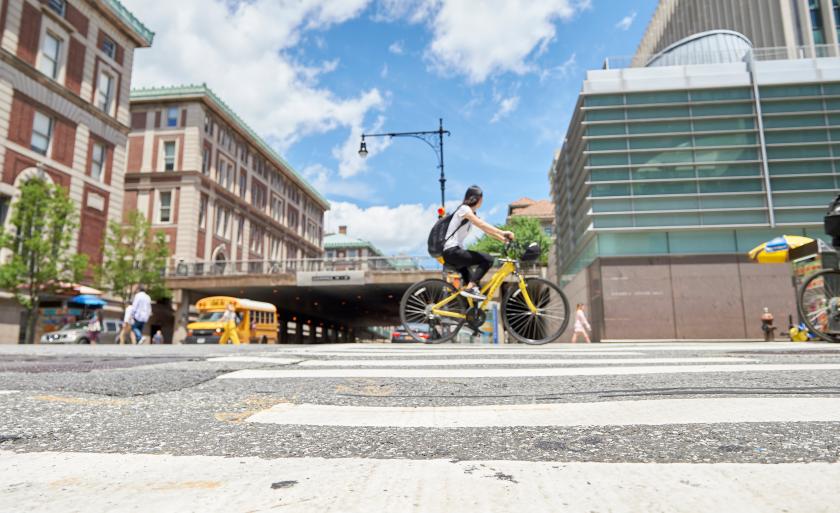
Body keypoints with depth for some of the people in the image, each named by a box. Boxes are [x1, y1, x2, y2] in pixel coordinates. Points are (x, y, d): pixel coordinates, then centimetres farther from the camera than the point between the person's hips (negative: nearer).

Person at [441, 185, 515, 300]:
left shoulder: (471, 213, 19)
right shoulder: (464, 209, -10)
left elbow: (486, 229, 12)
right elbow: (482, 225, -21)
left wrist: (504, 239, 0)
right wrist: (503, 232, -24)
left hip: (455, 251, 10)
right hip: (452, 251, -10)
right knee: (488, 259, -16)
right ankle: (470, 288, -16)